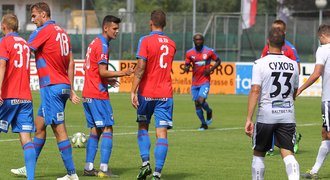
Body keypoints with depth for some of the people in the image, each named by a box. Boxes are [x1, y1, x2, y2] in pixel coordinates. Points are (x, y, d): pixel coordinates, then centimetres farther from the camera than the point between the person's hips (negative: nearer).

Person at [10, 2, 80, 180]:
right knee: (39, 125, 17)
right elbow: (70, 63, 16)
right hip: (63, 86, 9)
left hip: (51, 87, -9)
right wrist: (71, 90, 19)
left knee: (59, 129, -7)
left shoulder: (42, 31, -10)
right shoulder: (62, 32, 15)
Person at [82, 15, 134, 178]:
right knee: (107, 129, -7)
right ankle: (103, 169, -12)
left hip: (88, 95, 9)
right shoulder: (102, 45, -13)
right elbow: (103, 72, -19)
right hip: (98, 95, -9)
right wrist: (123, 73, -15)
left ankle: (89, 167, 10)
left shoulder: (94, 43, 16)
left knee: (95, 130, 12)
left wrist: (107, 80, 21)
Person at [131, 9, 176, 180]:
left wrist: (133, 91, -17)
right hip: (165, 94, 3)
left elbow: (140, 68, -16)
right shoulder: (171, 44, 8)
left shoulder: (146, 41, -8)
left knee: (143, 127, 17)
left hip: (147, 93, -3)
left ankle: (145, 162, 0)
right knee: (162, 133, -2)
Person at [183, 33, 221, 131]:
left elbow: (218, 61, 8)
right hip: (195, 82, 3)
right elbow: (186, 65, 8)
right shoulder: (189, 53, 2)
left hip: (205, 81, -3)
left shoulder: (209, 51, -4)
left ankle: (209, 112, 12)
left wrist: (211, 69, -8)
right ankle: (204, 124, 21)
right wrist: (186, 68, -17)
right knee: (197, 104, 4)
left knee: (201, 101, -21)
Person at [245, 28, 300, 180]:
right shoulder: (293, 65, 5)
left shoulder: (260, 64, -9)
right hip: (287, 115, 3)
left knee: (258, 154, 14)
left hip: (266, 115, -3)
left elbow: (255, 91, -15)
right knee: (288, 154, -2)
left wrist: (249, 119, -14)